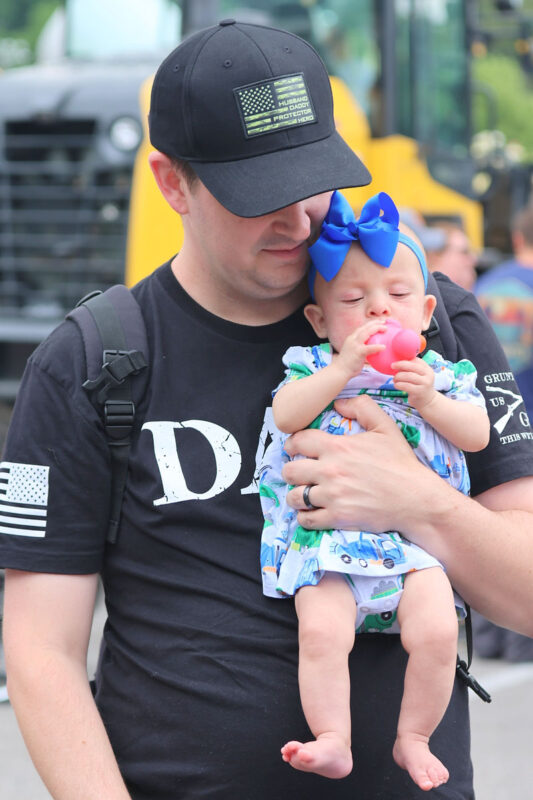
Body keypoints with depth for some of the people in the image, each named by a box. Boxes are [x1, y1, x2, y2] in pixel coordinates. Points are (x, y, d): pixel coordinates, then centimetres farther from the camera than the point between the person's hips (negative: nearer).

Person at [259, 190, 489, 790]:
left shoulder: (443, 373, 13)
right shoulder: (313, 365, 9)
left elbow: (478, 435, 3)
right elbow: (286, 415, -8)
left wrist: (428, 399, -12)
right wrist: (342, 368, -16)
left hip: (416, 534, 1)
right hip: (328, 533, 0)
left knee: (435, 631, -21)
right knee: (322, 630, -24)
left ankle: (413, 737, -2)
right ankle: (332, 740, -14)